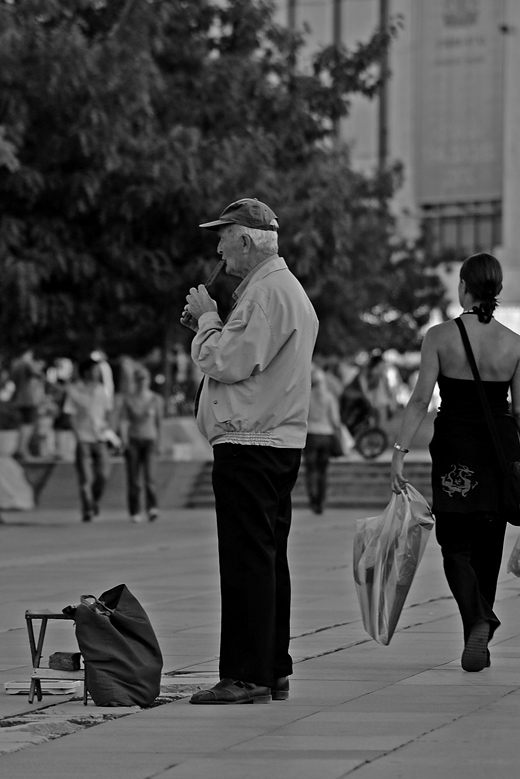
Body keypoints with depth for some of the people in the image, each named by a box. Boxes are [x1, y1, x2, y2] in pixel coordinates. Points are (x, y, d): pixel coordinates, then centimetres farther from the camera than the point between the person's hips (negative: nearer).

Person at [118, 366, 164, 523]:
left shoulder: (156, 399, 5)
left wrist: (158, 441, 15)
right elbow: (123, 421, -2)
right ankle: (135, 512, 9)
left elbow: (159, 421, 12)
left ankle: (152, 508, -25)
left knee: (149, 475, -17)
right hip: (133, 440, 1)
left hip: (149, 440, -1)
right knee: (133, 479, 1)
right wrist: (124, 439, -14)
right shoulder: (128, 399, 3)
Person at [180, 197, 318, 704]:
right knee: (268, 561, 13)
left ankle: (246, 677, -9)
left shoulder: (267, 293, -14)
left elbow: (227, 363, -19)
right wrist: (209, 324, 10)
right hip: (278, 446, 11)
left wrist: (207, 318, -4)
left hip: (248, 448, -11)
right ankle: (273, 672, 18)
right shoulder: (284, 288, 19)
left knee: (247, 562, -9)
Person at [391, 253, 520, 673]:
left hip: (455, 448, -2)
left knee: (456, 544, 5)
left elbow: (420, 399, -11)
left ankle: (477, 619, -21)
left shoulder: (440, 337, -7)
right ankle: (480, 643, 21)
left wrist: (400, 451, -9)